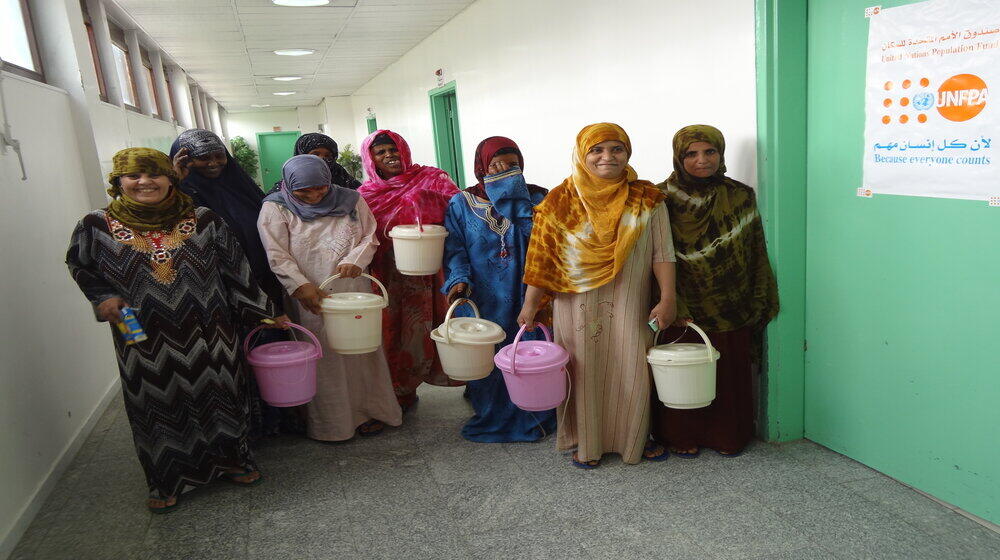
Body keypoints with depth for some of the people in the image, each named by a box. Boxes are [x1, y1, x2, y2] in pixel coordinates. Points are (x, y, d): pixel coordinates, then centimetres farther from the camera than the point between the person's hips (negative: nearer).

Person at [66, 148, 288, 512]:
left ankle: (232, 459, 35)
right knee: (159, 402, 11)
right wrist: (104, 297, -3)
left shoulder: (204, 221, -3)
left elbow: (236, 270, 2)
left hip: (208, 333, 0)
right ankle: (167, 480, 31)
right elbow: (80, 266, 14)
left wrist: (263, 312, 4)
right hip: (145, 341, 0)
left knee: (218, 393, 12)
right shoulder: (97, 226, -3)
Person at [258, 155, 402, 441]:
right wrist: (301, 286, -21)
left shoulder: (350, 201, 5)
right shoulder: (276, 208, -2)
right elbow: (277, 256, -9)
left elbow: (369, 238, 6)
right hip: (309, 298, -3)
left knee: (361, 348, 10)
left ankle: (367, 409, 26)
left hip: (354, 291, 3)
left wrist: (354, 261, -14)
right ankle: (328, 420, 14)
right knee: (321, 355, 1)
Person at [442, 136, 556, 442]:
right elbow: (454, 248, 1)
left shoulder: (537, 198, 4)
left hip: (527, 300, 0)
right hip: (483, 303, 0)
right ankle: (493, 418, 24)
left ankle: (535, 417, 24)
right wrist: (458, 280, -16)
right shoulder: (461, 204, 4)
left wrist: (516, 200, -14)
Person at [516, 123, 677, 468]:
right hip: (578, 306, 0)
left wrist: (668, 298, -9)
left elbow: (661, 253, 0)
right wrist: (530, 303, -2)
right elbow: (543, 258, -1)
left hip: (629, 305, 1)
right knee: (584, 372, 9)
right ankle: (587, 443, 28)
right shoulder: (560, 201, -2)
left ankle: (634, 438, 31)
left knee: (632, 372, 7)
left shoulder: (646, 199, 0)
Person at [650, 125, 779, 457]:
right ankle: (682, 436, 25)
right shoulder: (663, 198, -5)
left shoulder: (741, 198, 2)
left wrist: (758, 304, 2)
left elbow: (756, 254, 6)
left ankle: (728, 435, 28)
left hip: (731, 311, 2)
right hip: (681, 311, -1)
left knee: (730, 373, 10)